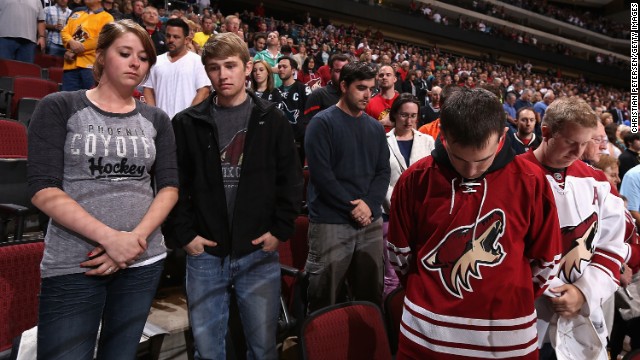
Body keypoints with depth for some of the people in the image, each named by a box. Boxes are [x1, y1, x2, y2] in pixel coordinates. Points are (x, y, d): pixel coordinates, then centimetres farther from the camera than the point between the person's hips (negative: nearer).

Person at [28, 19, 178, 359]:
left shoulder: (156, 120, 8)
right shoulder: (58, 108, -1)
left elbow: (169, 187, 3)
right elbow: (43, 190, -9)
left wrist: (137, 237, -12)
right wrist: (111, 238, -17)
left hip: (144, 261, 3)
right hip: (72, 266, -3)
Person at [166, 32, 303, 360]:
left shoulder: (272, 120, 3)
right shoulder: (187, 123, 3)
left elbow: (291, 179, 3)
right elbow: (174, 183, 4)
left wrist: (280, 230, -4)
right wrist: (184, 234, -3)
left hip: (259, 252, 0)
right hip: (204, 253, 1)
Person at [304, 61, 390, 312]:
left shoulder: (375, 127, 14)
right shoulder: (323, 123, -4)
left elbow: (383, 171, 9)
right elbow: (320, 173, -13)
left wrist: (369, 204, -8)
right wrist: (352, 207, -14)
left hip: (371, 223, 5)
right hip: (331, 223, -5)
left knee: (371, 294, 15)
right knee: (326, 300, 4)